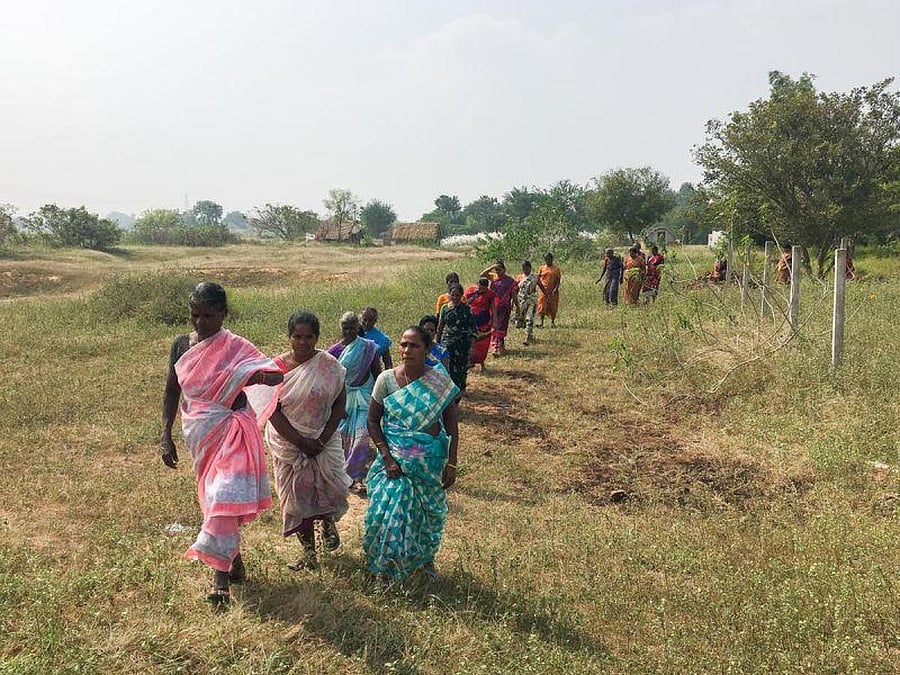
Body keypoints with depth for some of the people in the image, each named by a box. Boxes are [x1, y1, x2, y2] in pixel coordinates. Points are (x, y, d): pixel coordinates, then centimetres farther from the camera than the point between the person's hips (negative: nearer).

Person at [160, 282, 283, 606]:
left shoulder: (235, 346, -10)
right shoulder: (181, 345, 4)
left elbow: (275, 375, -14)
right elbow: (171, 391, 9)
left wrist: (238, 378, -29)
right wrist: (166, 437, 5)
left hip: (230, 431, -5)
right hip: (198, 433, 5)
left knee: (224, 497, -12)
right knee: (213, 498, 15)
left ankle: (220, 574, -5)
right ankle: (234, 561, 32)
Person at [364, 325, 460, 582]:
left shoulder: (440, 382, -10)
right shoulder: (386, 380, -9)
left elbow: (451, 425, -3)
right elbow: (373, 421, -3)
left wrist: (451, 463, -5)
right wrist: (386, 457, -12)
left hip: (430, 460, 1)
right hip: (395, 459, 0)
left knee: (429, 511, 15)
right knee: (390, 509, -2)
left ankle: (425, 558, 42)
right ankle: (387, 565, 24)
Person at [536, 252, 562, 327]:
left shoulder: (556, 269, 3)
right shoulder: (542, 268, 5)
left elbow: (558, 280, 0)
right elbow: (538, 279, 3)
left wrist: (555, 289, -12)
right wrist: (542, 289, -8)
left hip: (553, 291, 0)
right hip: (544, 291, 0)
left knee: (553, 307, 4)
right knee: (542, 306, -4)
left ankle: (552, 322, 16)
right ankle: (541, 322, -4)